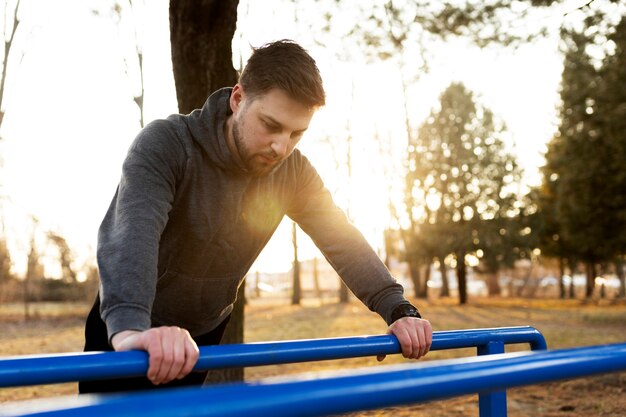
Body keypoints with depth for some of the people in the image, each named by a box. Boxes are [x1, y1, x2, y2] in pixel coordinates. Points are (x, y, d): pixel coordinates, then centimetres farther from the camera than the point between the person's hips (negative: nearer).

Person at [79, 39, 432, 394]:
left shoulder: (293, 173, -10)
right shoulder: (165, 144, -26)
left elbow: (342, 239, -14)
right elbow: (133, 229, -42)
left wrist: (398, 310, -31)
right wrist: (130, 327, -60)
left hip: (202, 337, 4)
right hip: (120, 335, -3)